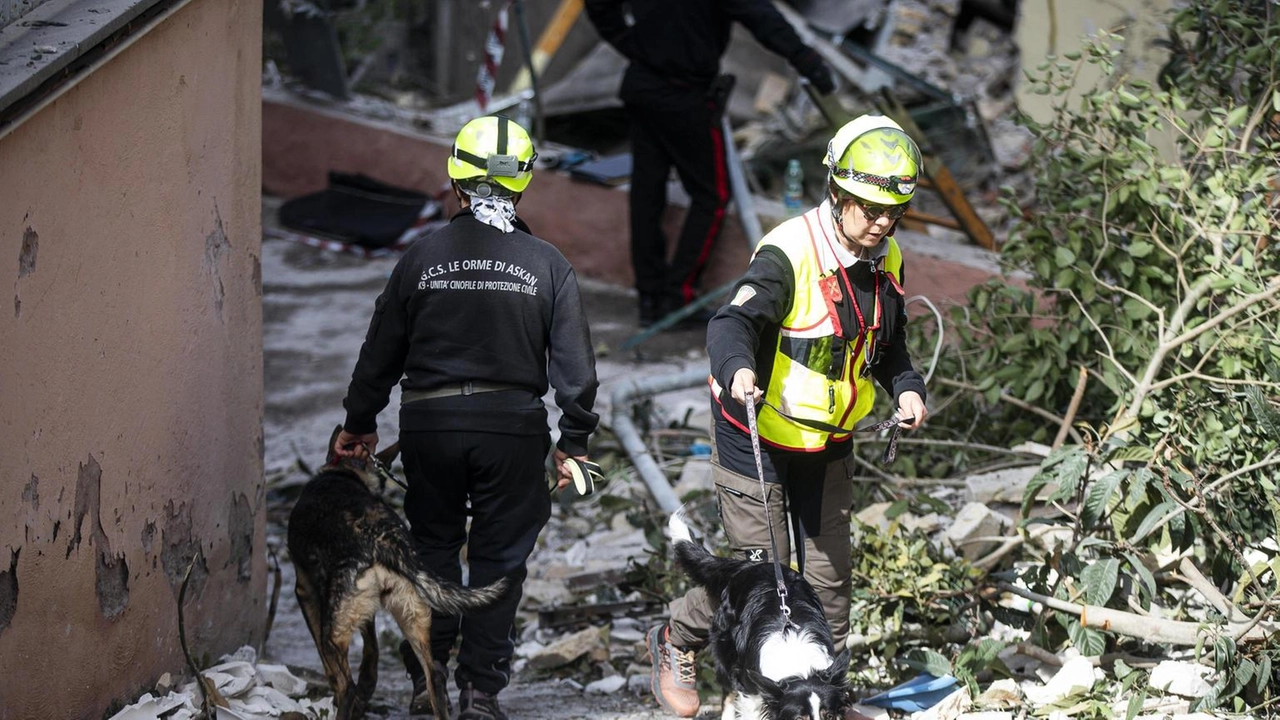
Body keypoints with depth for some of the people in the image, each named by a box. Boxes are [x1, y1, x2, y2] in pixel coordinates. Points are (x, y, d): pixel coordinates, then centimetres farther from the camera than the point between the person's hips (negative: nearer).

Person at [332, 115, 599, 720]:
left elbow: (380, 352, 6)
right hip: (513, 427, -1)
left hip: (429, 424, 1)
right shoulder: (547, 265, -2)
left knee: (433, 543, 17)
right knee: (498, 557, 7)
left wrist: (360, 422, 19)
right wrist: (575, 440, 7)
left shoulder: (422, 258, -1)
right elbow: (574, 363, -2)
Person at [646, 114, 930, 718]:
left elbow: (888, 343, 17)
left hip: (829, 443, 7)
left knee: (828, 575, 9)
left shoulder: (885, 262, 2)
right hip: (759, 437, -6)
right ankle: (676, 644, 23)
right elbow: (733, 321, -35)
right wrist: (737, 367, -56)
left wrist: (906, 387, -3)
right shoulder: (789, 253, -23)